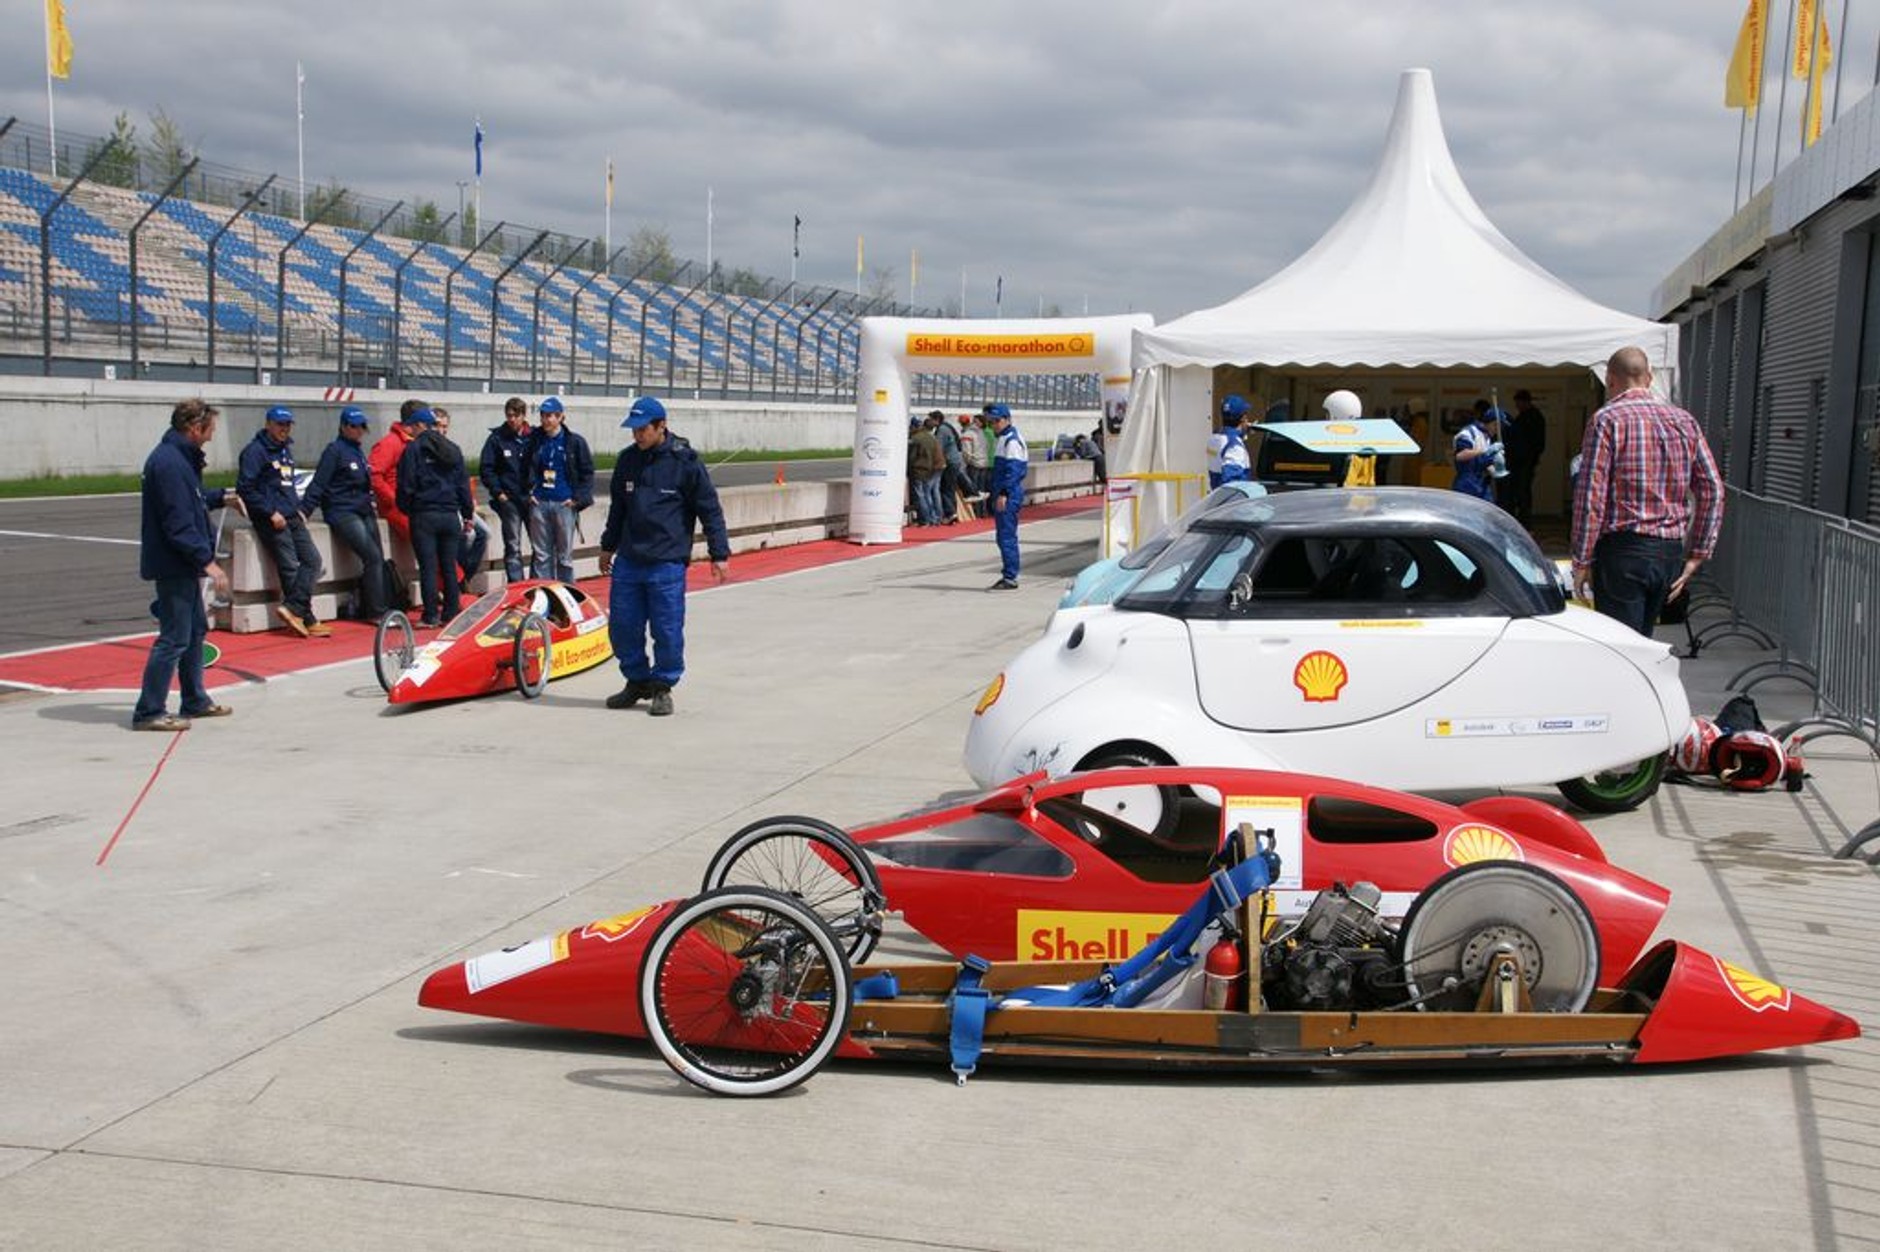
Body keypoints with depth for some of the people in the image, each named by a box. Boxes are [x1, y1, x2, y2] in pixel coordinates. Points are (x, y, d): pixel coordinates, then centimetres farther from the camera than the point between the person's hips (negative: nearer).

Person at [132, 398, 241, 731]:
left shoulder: (179, 457, 13)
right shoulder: (169, 463, -21)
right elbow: (179, 522, -25)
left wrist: (221, 497, 18)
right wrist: (207, 560, -24)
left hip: (183, 565, 11)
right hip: (174, 563, -11)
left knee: (196, 630, 19)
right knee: (174, 638, -8)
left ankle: (195, 700, 30)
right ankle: (148, 712, -4)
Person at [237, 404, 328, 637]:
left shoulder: (286, 449, 18)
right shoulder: (256, 451, -8)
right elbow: (245, 488, -13)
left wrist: (298, 508, 13)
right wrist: (271, 513, -15)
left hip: (293, 518, 8)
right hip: (271, 520, -8)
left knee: (312, 560, -4)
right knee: (290, 568, -9)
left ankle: (291, 608, -9)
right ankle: (308, 620, -6)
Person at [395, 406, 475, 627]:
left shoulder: (413, 449, -5)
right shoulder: (453, 449, 9)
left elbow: (406, 485, -5)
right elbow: (463, 484, 12)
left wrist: (405, 508, 10)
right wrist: (467, 514, 18)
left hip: (424, 515, -4)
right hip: (450, 515, 4)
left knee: (428, 567, -2)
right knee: (449, 567, 8)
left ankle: (431, 617, -1)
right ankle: (451, 613, 10)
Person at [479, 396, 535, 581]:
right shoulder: (497, 438, -1)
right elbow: (486, 469, 1)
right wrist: (498, 492, -6)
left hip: (532, 498, 2)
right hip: (509, 500, -2)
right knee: (512, 547, 2)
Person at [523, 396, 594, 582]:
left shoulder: (575, 442, -1)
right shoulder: (535, 441, 8)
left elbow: (587, 473, 3)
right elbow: (525, 470, 20)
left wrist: (578, 498, -5)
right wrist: (528, 493, 8)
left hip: (564, 504, -3)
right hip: (539, 504, 3)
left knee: (565, 556, 3)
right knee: (541, 555, 6)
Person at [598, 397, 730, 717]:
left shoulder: (685, 462, -8)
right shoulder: (628, 460, 8)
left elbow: (710, 510, -4)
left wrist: (719, 554, -5)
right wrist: (608, 546, 26)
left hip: (667, 564, -5)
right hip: (627, 562, 5)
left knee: (667, 630, 0)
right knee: (621, 627, 8)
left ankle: (662, 687, 15)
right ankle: (637, 681, 24)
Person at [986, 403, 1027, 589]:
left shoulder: (1012, 441, -12)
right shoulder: (999, 439, 19)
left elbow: (1013, 470, -20)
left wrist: (1004, 494, -26)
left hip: (1010, 495, -10)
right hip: (1002, 494, 10)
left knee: (1007, 536, -11)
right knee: (1005, 536, 13)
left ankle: (1010, 578, -10)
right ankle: (1008, 576, 18)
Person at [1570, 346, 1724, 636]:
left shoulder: (1608, 420, -7)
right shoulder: (1684, 421, 10)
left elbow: (1591, 496, -12)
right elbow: (1713, 490, 7)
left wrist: (1581, 561, -7)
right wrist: (1697, 555, 10)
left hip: (1623, 549, -6)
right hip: (1671, 552, 6)